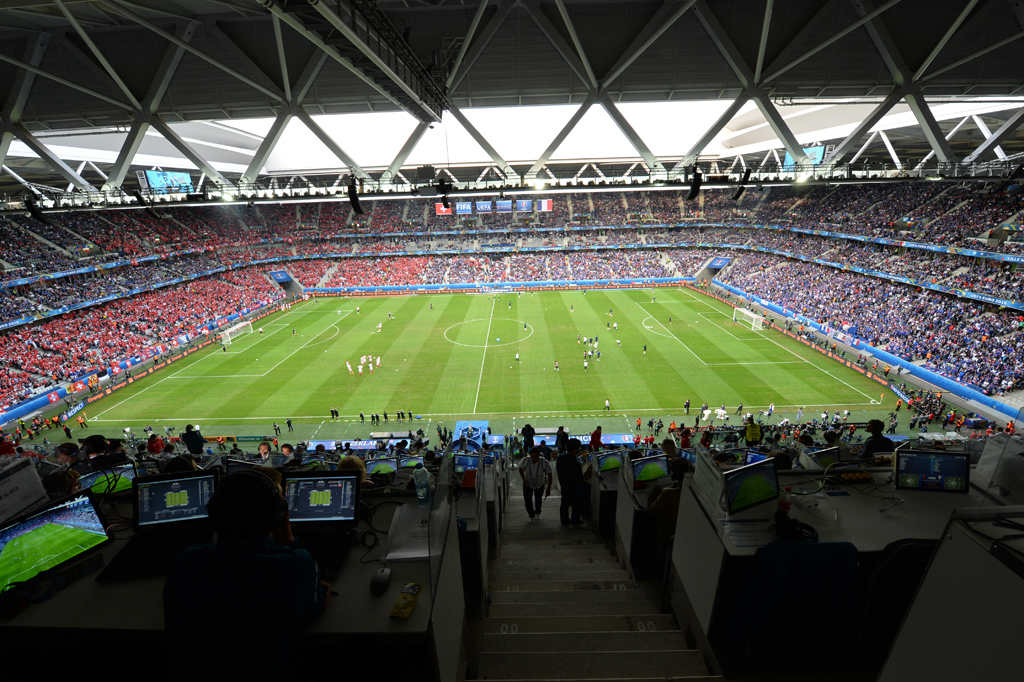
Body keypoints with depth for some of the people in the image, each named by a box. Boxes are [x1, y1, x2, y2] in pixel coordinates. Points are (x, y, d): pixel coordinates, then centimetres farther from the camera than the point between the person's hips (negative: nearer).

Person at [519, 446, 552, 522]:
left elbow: (550, 476, -18)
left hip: (540, 484, 0)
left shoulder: (544, 462, -31)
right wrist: (524, 479, -18)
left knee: (538, 499, 18)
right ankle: (531, 515, 23)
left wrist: (548, 489, -18)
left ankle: (538, 513, 49)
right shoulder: (525, 460, -29)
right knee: (527, 500, -5)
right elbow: (520, 469, -5)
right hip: (527, 483, 0)